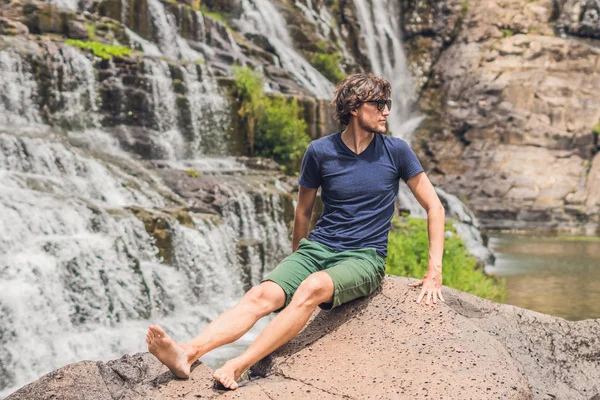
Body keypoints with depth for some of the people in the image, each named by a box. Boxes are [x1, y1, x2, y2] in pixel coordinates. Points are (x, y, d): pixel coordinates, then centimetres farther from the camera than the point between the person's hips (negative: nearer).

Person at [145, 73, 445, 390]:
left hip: (363, 258, -2)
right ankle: (187, 354, -43)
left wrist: (435, 271, -3)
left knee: (312, 288, -35)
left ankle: (239, 366, -43)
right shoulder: (320, 151, 1)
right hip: (318, 247, 2)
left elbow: (434, 208, 2)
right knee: (261, 295, -25)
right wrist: (297, 263, 22)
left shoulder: (396, 151, -2)